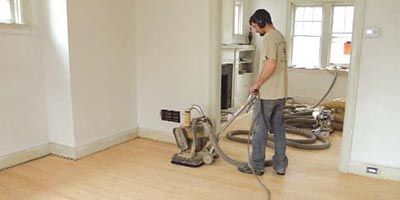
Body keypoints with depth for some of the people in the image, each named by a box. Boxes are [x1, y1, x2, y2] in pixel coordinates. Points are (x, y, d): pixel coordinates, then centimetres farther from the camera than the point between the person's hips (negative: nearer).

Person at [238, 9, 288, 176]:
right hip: (281, 93, 9)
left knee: (260, 129, 1)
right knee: (279, 129, 13)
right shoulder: (280, 37, 16)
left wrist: (257, 84, -15)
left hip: (268, 94, -9)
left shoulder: (270, 37, -14)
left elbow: (271, 64, -25)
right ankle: (280, 165, 21)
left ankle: (256, 166, 12)